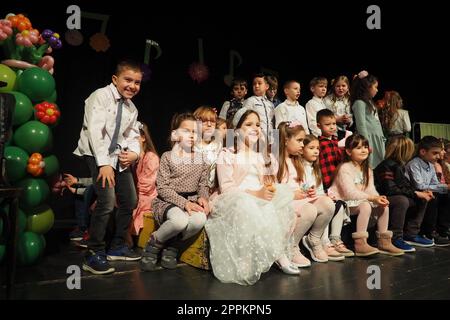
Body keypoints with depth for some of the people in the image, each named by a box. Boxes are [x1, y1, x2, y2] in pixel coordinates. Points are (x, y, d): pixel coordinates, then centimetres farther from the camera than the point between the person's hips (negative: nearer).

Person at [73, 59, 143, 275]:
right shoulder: (101, 96, -12)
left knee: (130, 201, 8)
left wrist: (134, 153, -9)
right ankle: (93, 255, -7)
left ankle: (117, 247, 25)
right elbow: (95, 131, -20)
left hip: (119, 156, 8)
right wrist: (104, 163, -26)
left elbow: (132, 136, 13)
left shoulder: (131, 108, 11)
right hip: (97, 154, -8)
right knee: (107, 201, -21)